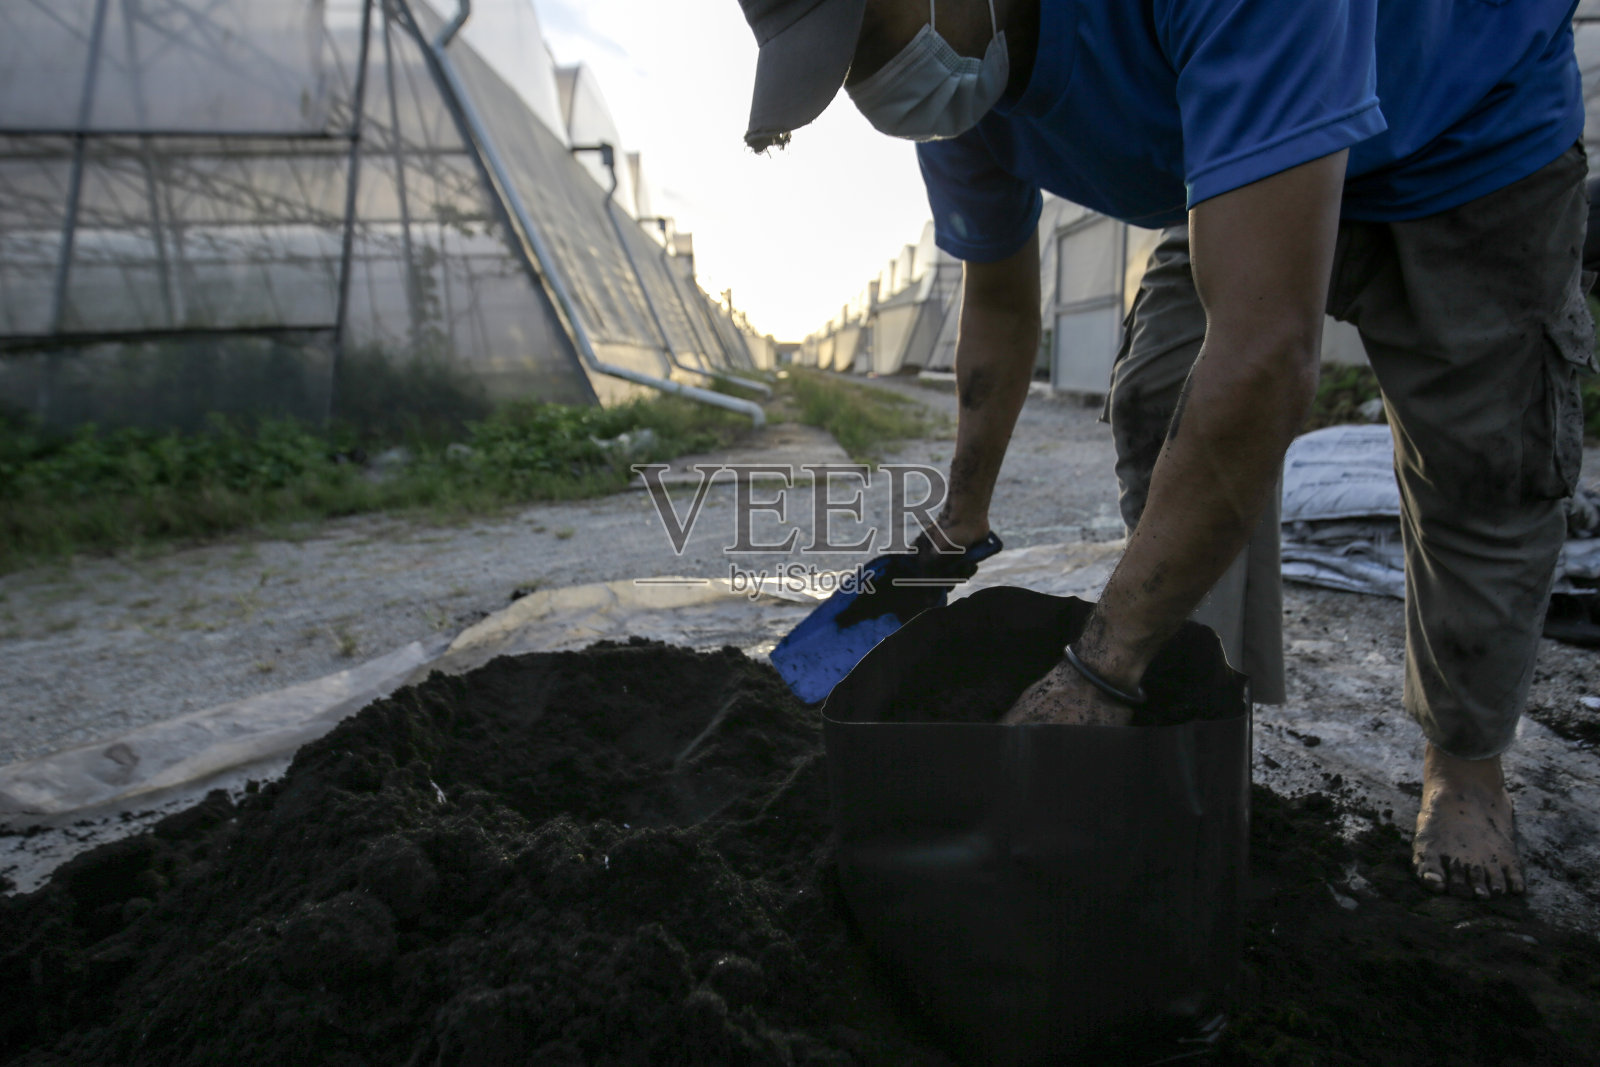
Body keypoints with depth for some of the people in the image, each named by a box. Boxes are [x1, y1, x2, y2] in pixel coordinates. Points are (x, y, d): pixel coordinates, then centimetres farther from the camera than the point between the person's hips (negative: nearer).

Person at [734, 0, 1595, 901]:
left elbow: (1267, 356, -50)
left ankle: (1467, 762, 15)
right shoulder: (955, 89, -18)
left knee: (1476, 469, -8)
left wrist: (1097, 673, -45)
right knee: (1163, 417, -10)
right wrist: (963, 523, 4)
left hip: (1475, 125, -5)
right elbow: (1001, 308, -3)